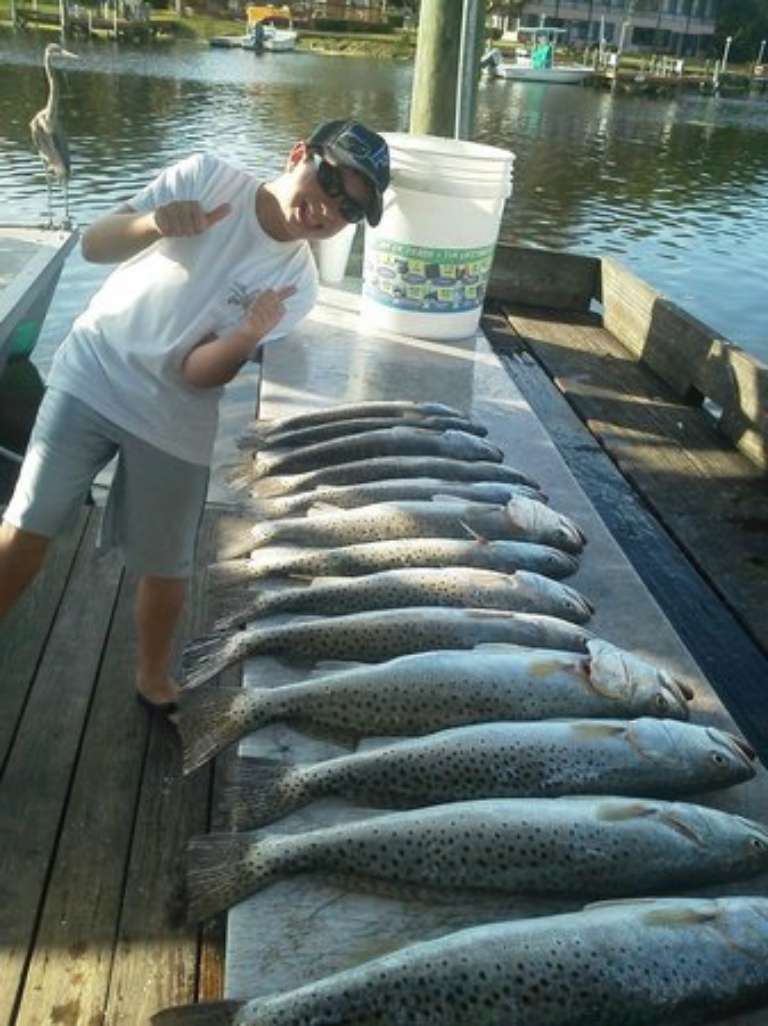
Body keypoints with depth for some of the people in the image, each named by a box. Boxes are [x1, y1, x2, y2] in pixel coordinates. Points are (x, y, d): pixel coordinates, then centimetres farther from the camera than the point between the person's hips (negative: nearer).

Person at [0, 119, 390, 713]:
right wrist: (153, 223, -31)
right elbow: (94, 246, -11)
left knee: (166, 567, 9)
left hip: (176, 425, 0)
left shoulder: (298, 285, -12)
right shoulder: (207, 176, -10)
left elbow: (198, 373, -15)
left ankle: (155, 680, 34)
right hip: (88, 378, 0)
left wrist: (248, 337, -36)